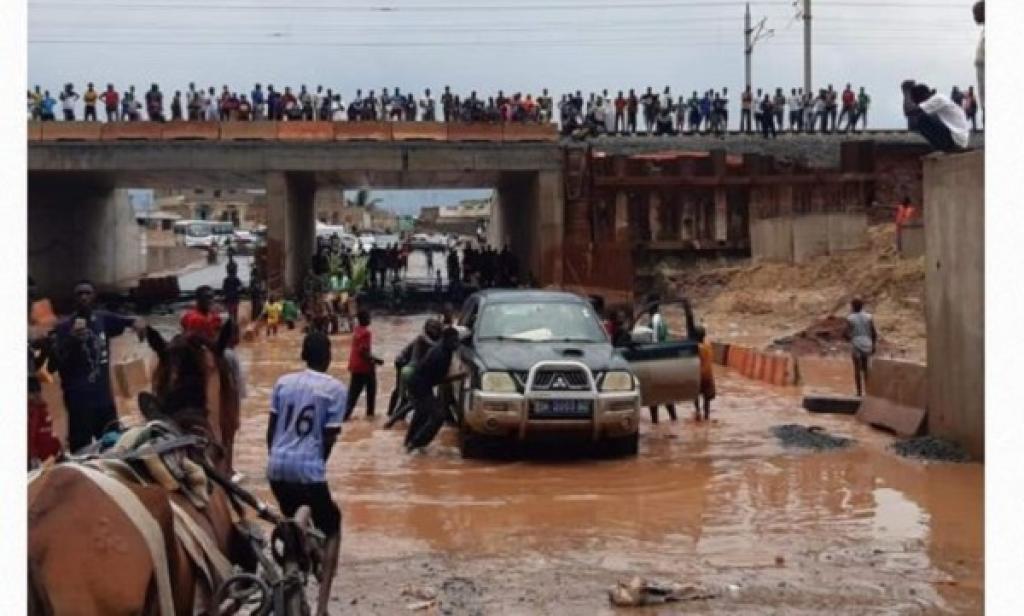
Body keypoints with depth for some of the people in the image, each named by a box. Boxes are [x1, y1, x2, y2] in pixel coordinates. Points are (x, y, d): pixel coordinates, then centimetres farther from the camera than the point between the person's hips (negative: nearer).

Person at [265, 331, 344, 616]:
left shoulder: (283, 382, 9)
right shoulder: (335, 388, -4)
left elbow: (271, 428, 12)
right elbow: (330, 437, -3)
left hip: (277, 466, 5)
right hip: (308, 468, -5)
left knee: (289, 523, 28)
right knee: (331, 529, 10)